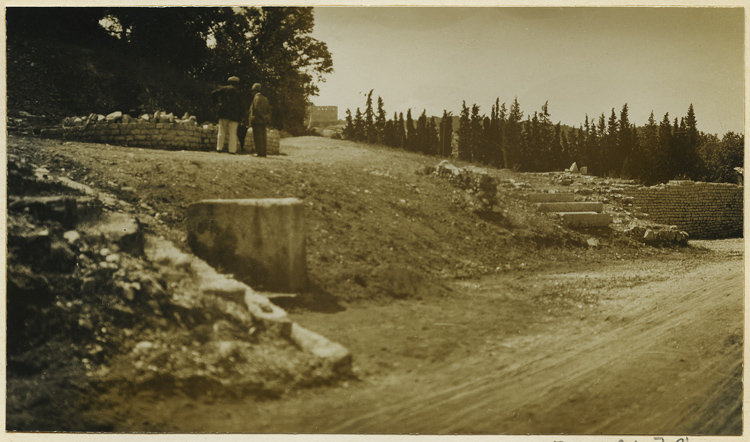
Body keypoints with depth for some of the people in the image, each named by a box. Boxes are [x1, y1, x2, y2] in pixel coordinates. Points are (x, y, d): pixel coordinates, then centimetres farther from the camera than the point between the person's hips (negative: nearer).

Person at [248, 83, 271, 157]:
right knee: (262, 138, 9)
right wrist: (268, 118, 12)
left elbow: (257, 108, -18)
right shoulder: (265, 99, 16)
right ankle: (263, 153, 9)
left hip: (257, 120, -9)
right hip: (264, 121, 9)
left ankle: (260, 153, -12)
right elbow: (268, 109, 14)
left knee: (258, 138, -8)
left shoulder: (256, 98, -9)